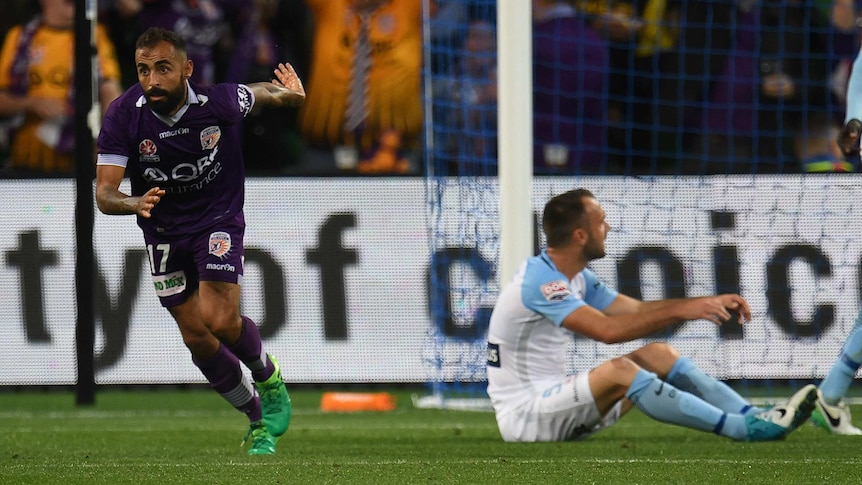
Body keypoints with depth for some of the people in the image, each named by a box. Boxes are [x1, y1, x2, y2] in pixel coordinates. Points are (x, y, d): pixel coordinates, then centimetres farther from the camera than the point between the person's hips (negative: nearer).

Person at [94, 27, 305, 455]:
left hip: (218, 217, -3)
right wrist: (135, 204, -42)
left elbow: (261, 94, 4)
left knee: (219, 320, -21)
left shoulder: (219, 102, -23)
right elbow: (104, 193, -26)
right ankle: (259, 418, 26)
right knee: (197, 338, 5)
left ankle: (268, 376, 13)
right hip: (162, 229, 3)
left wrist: (289, 95, -9)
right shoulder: (123, 116, -22)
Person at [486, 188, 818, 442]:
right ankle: (742, 429, -30)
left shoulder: (576, 278, 11)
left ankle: (753, 417, -7)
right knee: (619, 371, -31)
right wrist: (681, 310, -29)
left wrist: (708, 303, -1)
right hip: (523, 414, -10)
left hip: (553, 399, 10)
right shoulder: (540, 280, -21)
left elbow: (637, 310, 11)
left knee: (658, 355, 2)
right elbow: (607, 330, -30)